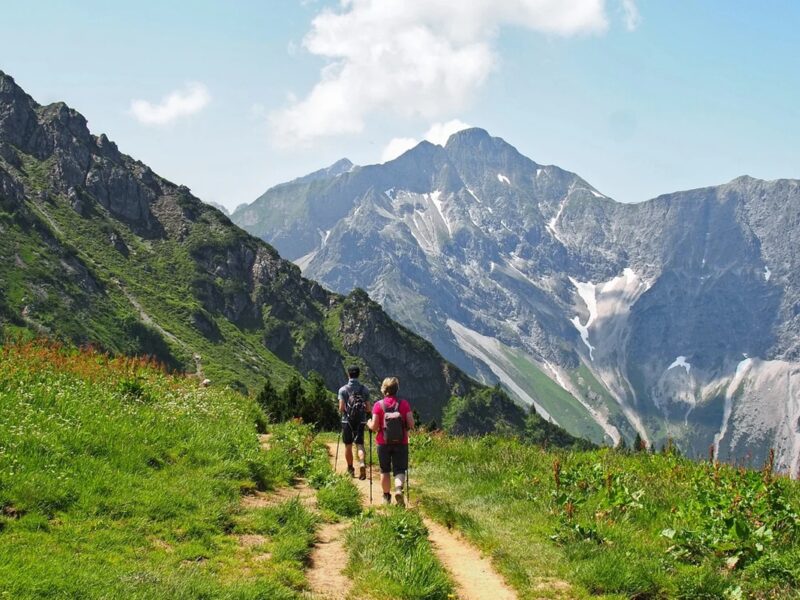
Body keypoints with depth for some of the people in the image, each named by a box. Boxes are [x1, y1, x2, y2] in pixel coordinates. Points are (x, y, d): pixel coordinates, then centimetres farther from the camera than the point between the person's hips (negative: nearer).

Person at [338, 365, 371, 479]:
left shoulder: (343, 389, -5)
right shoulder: (364, 389, 1)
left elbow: (341, 408, -11)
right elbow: (368, 409, -1)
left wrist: (341, 411, 11)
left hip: (347, 421, -1)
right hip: (360, 421, 1)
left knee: (348, 446, 12)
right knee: (360, 445, 1)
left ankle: (350, 469, 22)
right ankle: (362, 463, -26)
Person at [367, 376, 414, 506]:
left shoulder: (378, 405, -6)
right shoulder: (404, 404, -3)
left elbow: (374, 427, -9)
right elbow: (411, 425, -7)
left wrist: (369, 423, 12)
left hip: (383, 443, 0)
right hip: (401, 443, 0)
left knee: (385, 471, 15)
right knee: (400, 470, 3)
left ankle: (386, 496, 23)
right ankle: (399, 489, -24)